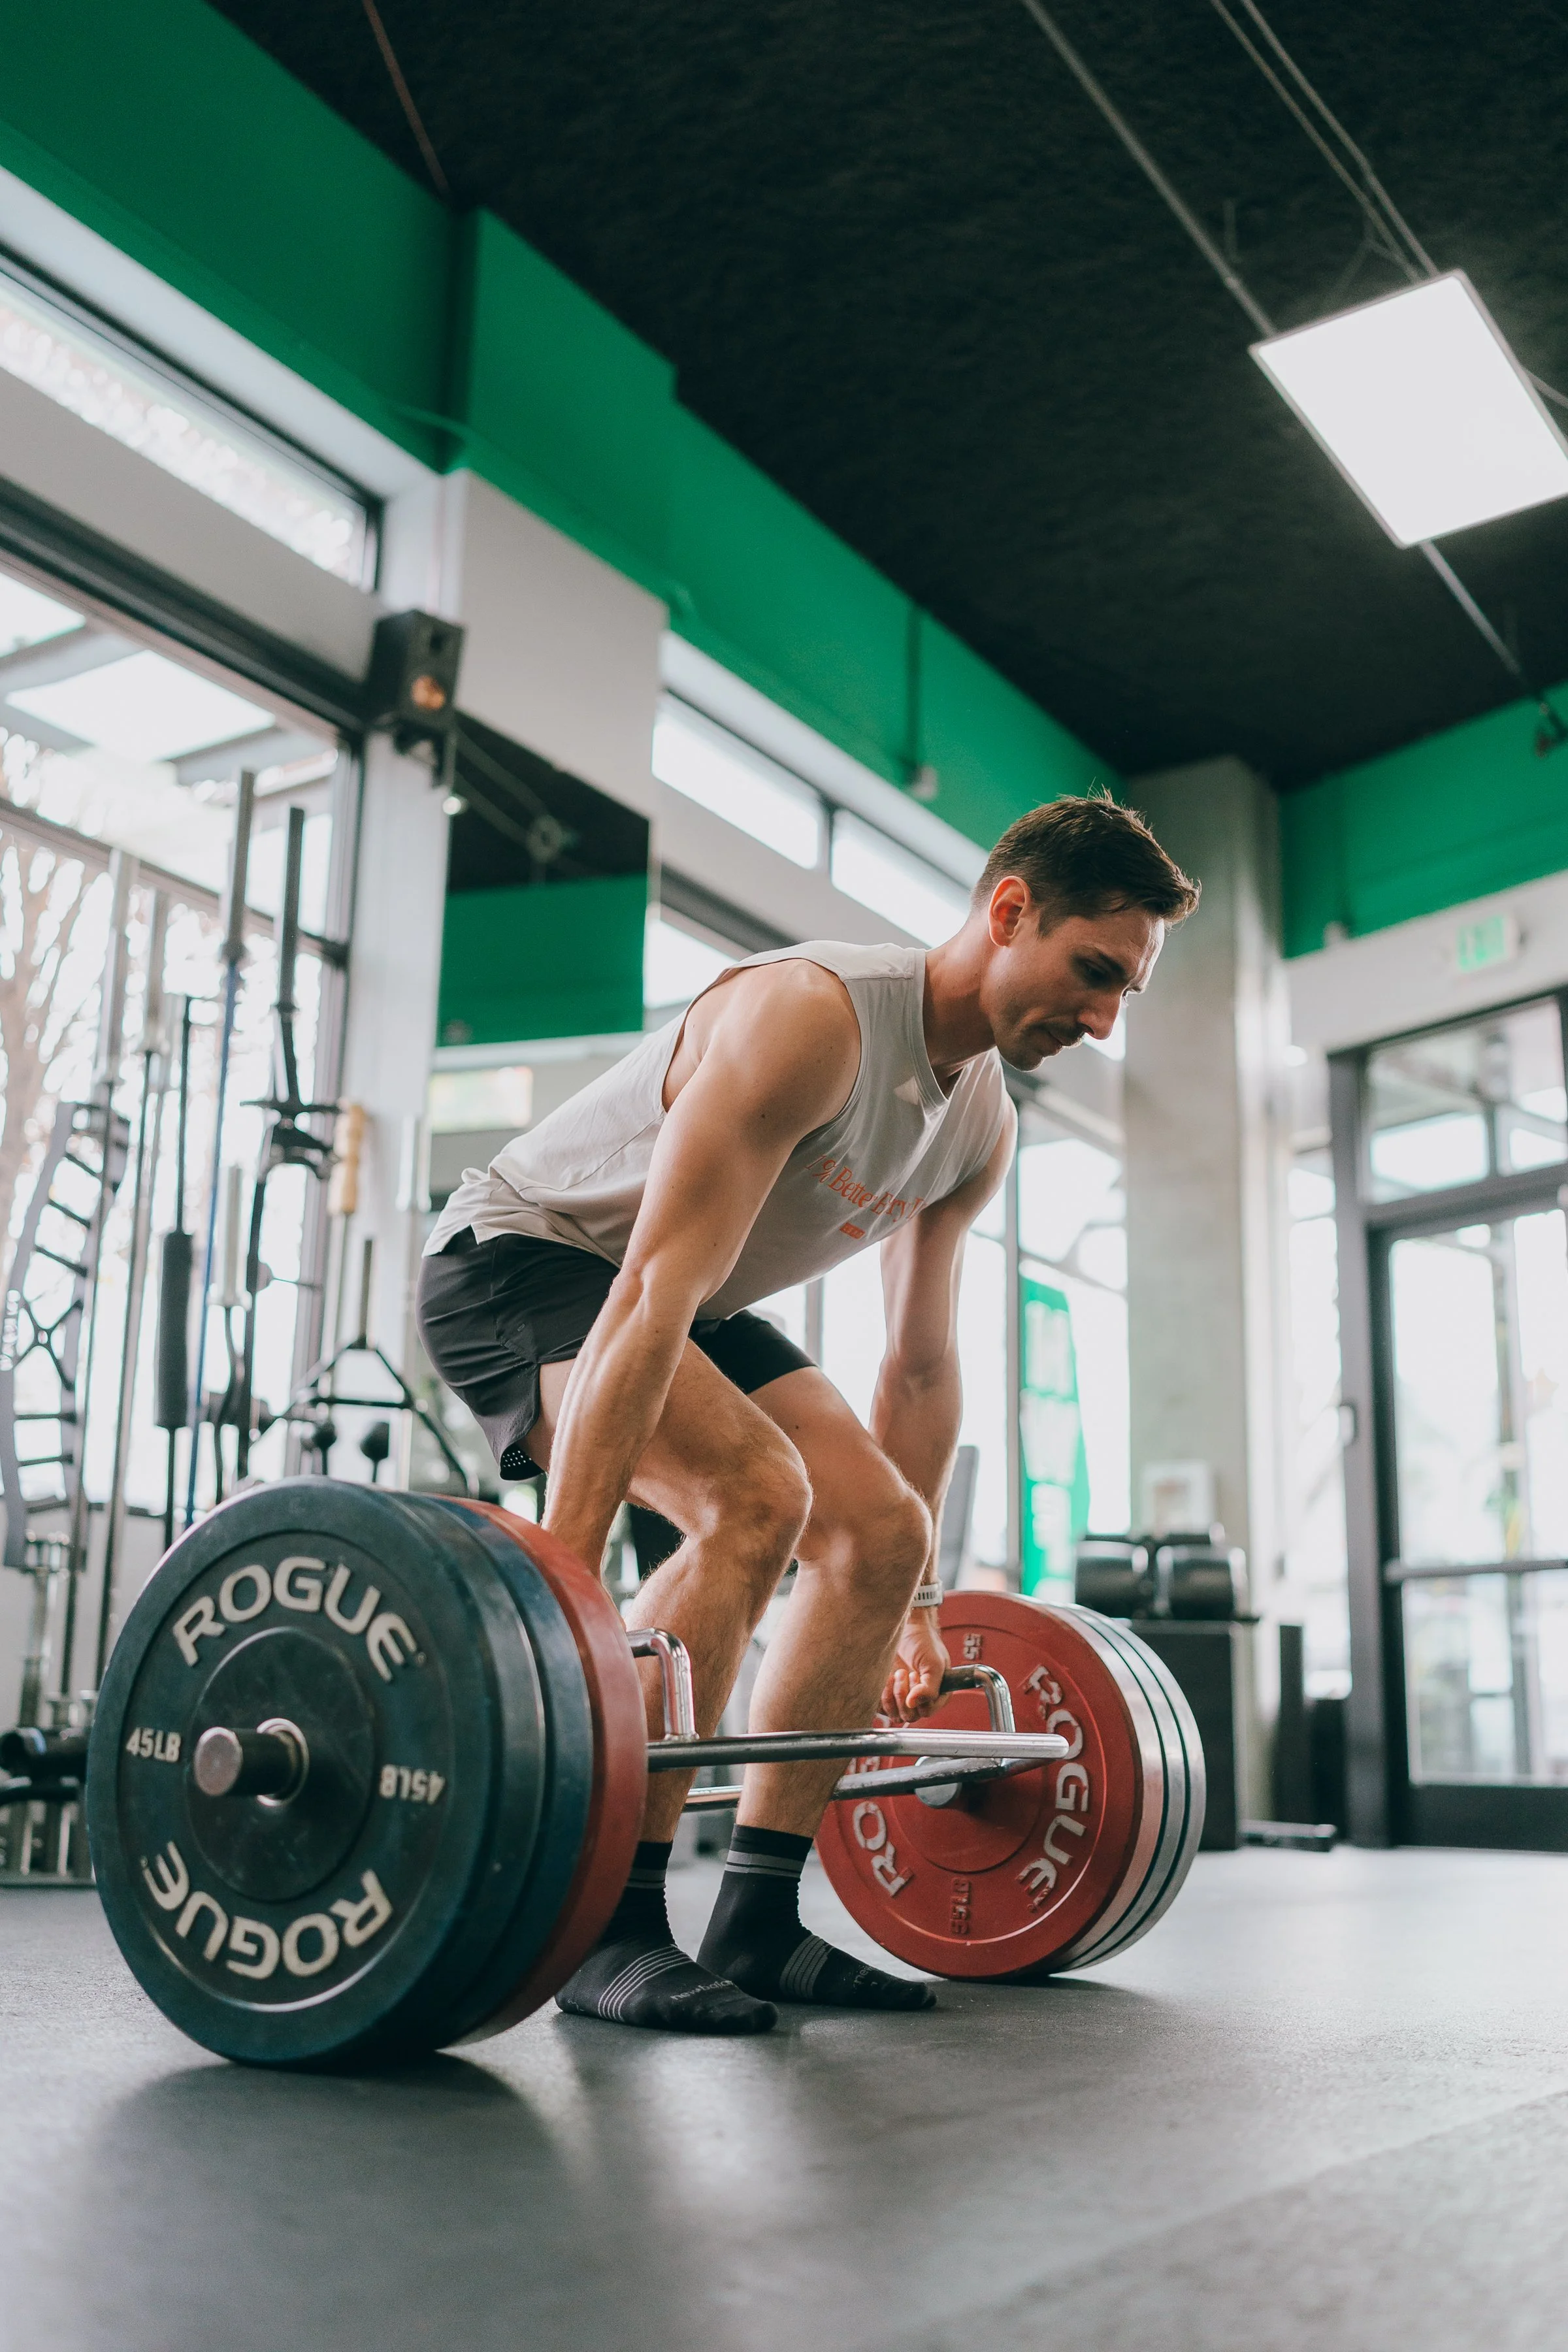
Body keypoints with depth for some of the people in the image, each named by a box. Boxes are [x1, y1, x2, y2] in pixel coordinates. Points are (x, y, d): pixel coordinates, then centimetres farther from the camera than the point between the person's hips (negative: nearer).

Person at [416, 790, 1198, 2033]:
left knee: (881, 1530, -3)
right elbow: (654, 1297, -38)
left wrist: (918, 1601, 9)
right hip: (516, 1257, -9)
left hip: (693, 1303, 9)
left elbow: (923, 1367, 8)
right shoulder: (810, 1016, -30)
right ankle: (612, 1927, -22)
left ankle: (758, 1923, 2)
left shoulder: (982, 1129, -2)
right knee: (753, 1498, -31)